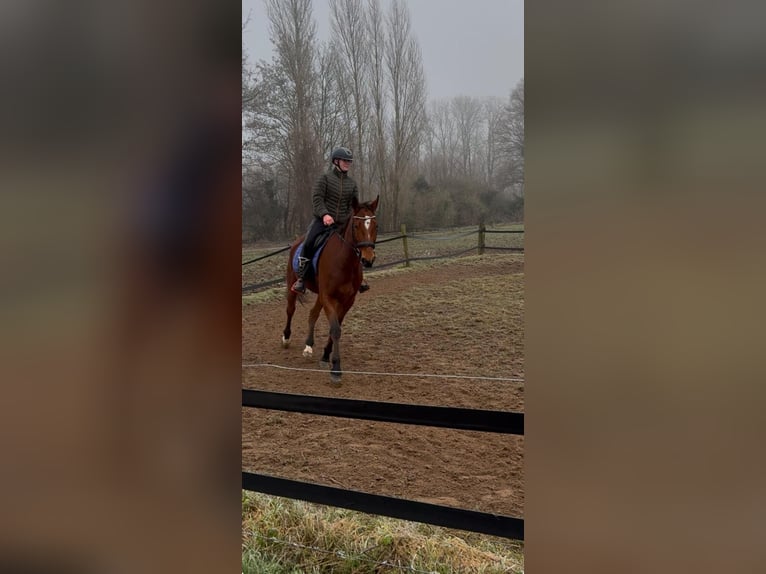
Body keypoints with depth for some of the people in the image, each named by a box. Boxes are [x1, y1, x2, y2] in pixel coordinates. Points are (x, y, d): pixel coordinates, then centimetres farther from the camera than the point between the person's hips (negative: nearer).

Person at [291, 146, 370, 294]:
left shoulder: (352, 182, 10)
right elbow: (316, 198, -11)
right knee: (309, 244, -24)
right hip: (322, 220, -4)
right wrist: (324, 214, -26)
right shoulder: (325, 178, -3)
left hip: (342, 223, 5)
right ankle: (300, 279, -16)